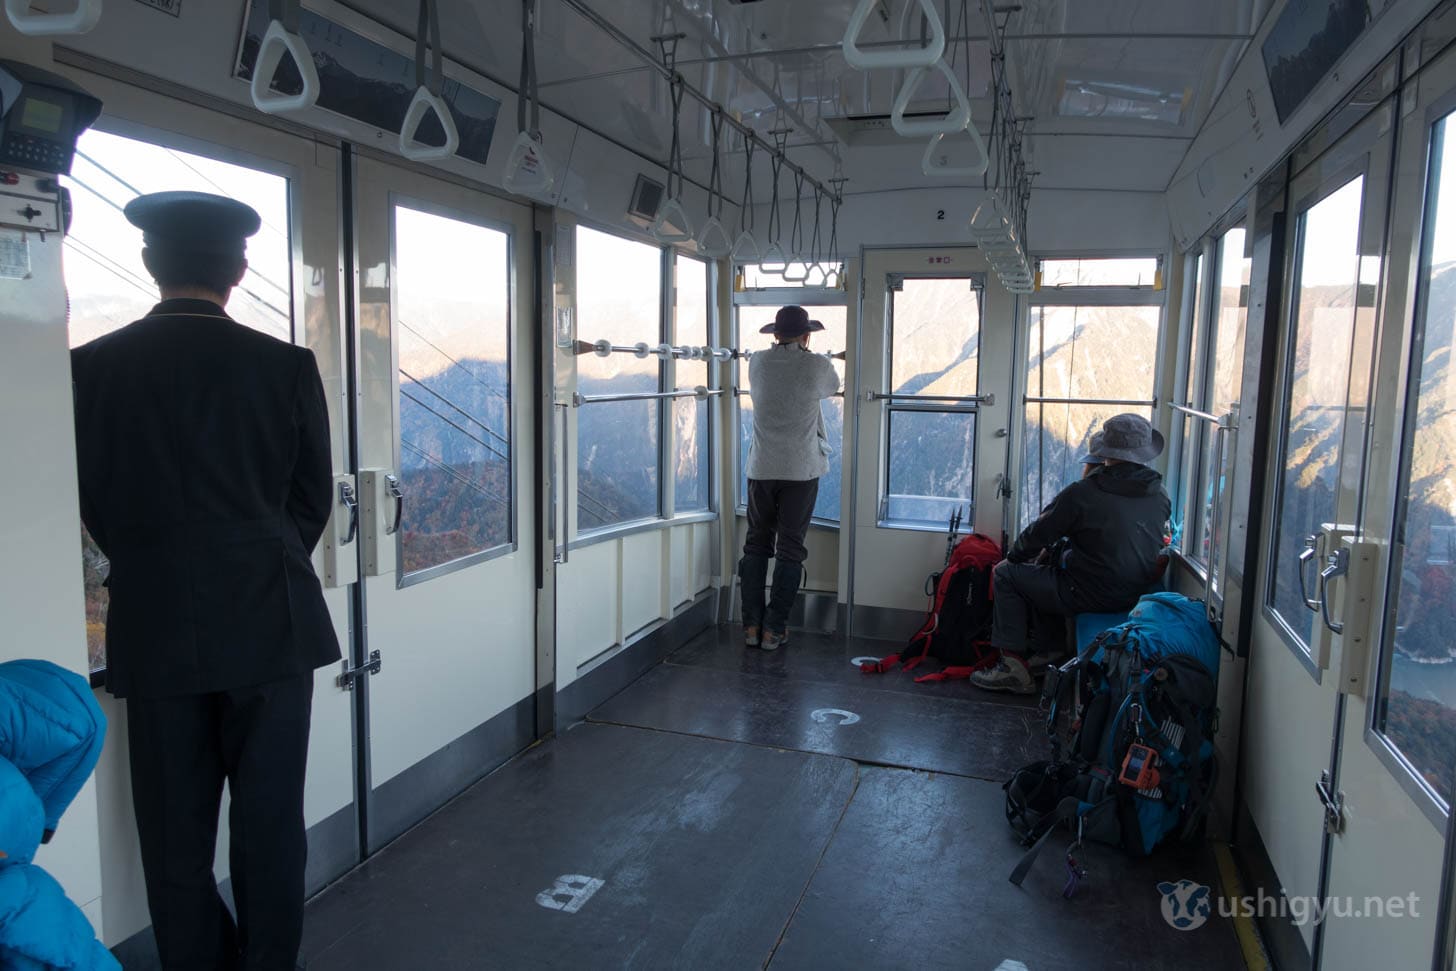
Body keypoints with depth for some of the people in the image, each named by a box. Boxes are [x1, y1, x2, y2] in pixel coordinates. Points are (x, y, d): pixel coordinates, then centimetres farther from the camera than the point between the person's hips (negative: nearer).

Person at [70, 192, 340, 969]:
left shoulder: (92, 366, -4)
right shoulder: (286, 366, -7)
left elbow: (95, 502, 5)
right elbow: (312, 501, 0)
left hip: (154, 626, 1)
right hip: (267, 618, -1)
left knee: (174, 826, 14)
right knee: (269, 818, 11)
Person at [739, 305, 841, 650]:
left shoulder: (757, 363, 1)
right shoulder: (817, 366, -6)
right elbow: (832, 387, 17)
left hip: (761, 469, 3)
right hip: (801, 470, -2)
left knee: (757, 545, 11)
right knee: (790, 549, 4)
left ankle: (751, 625, 12)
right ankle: (774, 629, 6)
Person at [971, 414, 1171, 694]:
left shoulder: (1082, 493, -18)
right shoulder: (1160, 495, 0)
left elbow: (1040, 534, -8)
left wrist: (1011, 558, 12)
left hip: (1090, 595, -7)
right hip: (1135, 594, 7)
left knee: (1006, 575, 6)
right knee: (1040, 575, 27)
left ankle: (1012, 663, 5)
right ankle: (1046, 649, 31)